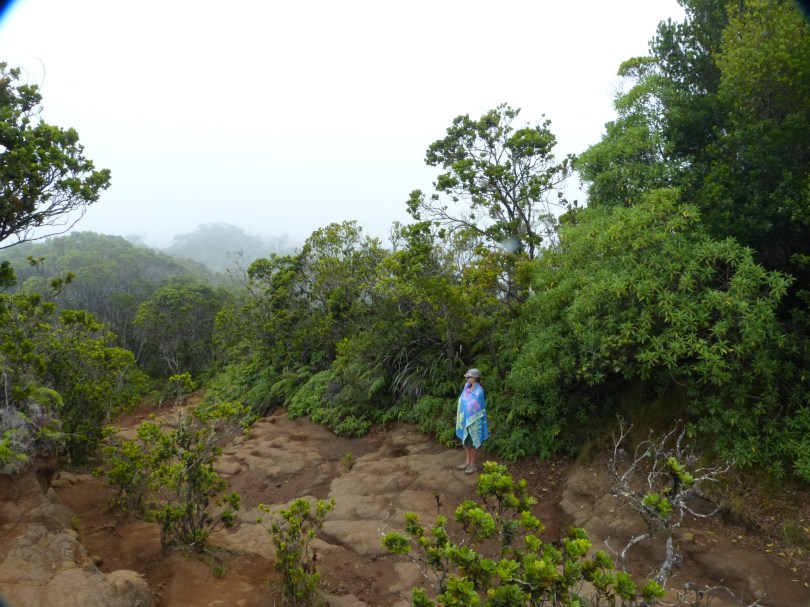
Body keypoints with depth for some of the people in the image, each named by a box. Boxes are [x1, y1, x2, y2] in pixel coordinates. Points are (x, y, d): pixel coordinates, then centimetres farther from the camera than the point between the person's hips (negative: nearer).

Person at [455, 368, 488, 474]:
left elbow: (479, 408, -15)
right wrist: (459, 416, 11)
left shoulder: (479, 391, -20)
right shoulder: (466, 387, 1)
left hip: (473, 421, -7)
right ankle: (467, 462, 29)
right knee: (465, 441, 16)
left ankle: (473, 465, 15)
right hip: (464, 419, 7)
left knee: (471, 443, 3)